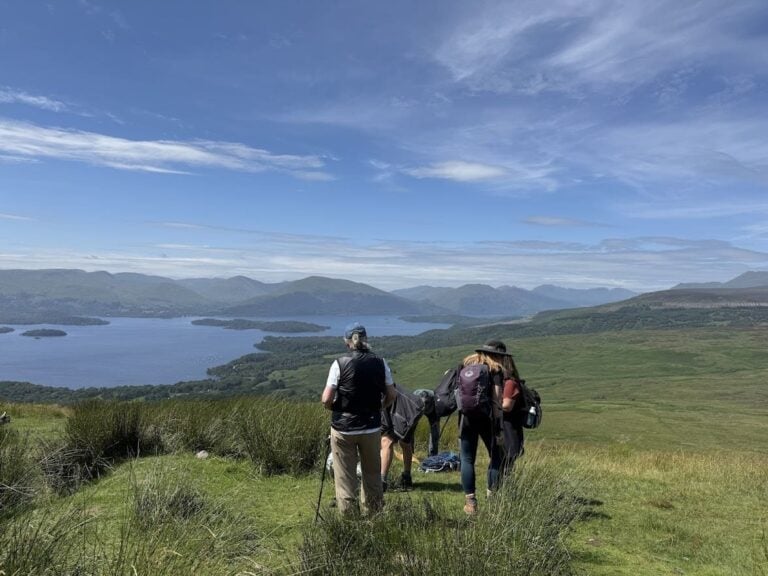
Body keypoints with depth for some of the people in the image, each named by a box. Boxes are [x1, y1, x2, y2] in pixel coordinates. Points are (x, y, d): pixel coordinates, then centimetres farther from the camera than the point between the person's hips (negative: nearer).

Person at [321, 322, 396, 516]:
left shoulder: (340, 363, -12)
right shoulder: (380, 363, -3)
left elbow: (326, 400, -14)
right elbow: (391, 396, 2)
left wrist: (334, 407, 7)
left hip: (343, 428, -3)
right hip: (372, 428, 3)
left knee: (345, 476, 8)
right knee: (372, 474, 19)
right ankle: (374, 513, 29)